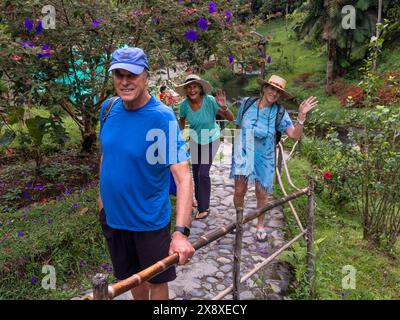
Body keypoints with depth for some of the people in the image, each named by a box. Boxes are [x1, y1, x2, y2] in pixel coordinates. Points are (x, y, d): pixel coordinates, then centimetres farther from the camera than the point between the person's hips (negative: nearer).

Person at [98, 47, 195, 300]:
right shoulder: (108, 108, -4)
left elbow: (183, 176, -28)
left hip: (150, 219, -4)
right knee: (132, 275, 25)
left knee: (156, 280, 17)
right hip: (112, 214, 5)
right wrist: (102, 196, 13)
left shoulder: (162, 118, -22)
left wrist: (181, 232, -36)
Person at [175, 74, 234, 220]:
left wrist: (224, 107, -42)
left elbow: (231, 118, -25)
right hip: (195, 139, 4)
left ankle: (204, 207, 7)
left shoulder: (210, 100, -26)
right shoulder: (184, 105, -17)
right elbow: (182, 121, 5)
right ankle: (199, 199, 38)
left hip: (211, 139, -3)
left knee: (203, 173, -10)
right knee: (195, 172, 13)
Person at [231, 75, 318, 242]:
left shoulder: (279, 113, -6)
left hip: (264, 157, 0)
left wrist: (301, 116, -25)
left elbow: (295, 135, -14)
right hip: (243, 153, 0)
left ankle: (260, 225, 33)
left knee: (262, 194, 9)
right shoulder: (247, 103, -3)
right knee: (239, 191, -3)